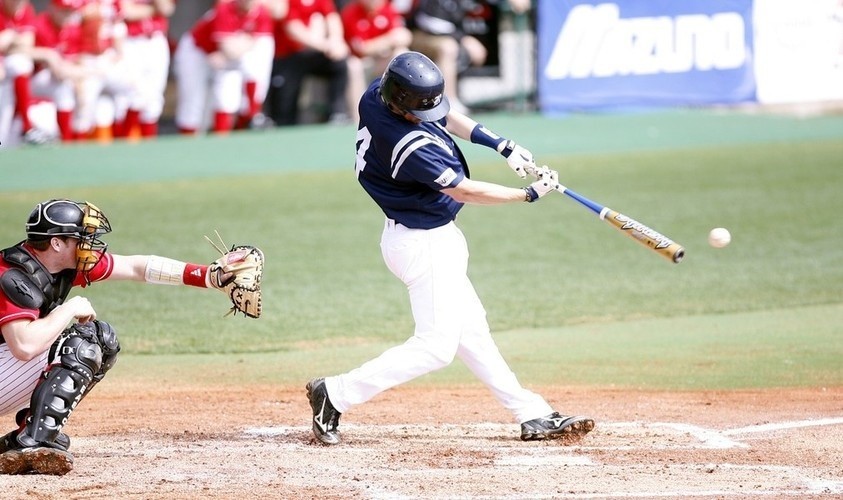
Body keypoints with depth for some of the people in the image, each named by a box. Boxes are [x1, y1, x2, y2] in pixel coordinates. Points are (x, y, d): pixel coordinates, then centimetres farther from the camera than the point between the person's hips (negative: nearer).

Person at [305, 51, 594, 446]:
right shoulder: (410, 146, -33)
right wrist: (531, 193, -12)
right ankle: (335, 394, 1)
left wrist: (501, 145, 2)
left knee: (470, 330, 13)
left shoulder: (378, 93, -8)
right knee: (436, 346, -4)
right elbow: (465, 191, -23)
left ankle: (532, 416, 20)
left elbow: (443, 115, 10)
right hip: (425, 245, -10)